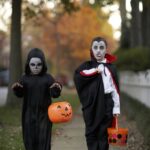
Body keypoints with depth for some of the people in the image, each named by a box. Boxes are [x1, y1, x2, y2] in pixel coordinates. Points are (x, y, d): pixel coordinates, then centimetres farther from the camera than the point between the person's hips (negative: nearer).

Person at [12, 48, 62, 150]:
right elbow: (20, 94, 0)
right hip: (29, 114, 2)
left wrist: (57, 88, -29)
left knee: (43, 139, 0)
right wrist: (16, 88, -21)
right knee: (30, 138, 8)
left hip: (44, 114, -2)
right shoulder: (25, 78, 1)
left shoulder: (48, 78, -4)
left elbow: (54, 94, -7)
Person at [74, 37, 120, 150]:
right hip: (91, 105, 0)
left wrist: (116, 108, 1)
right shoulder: (87, 65, 6)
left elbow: (115, 89, 5)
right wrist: (95, 71, -19)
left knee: (104, 134, 4)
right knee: (91, 133, 4)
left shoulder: (111, 67, 7)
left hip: (106, 105, 0)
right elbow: (77, 75, -15)